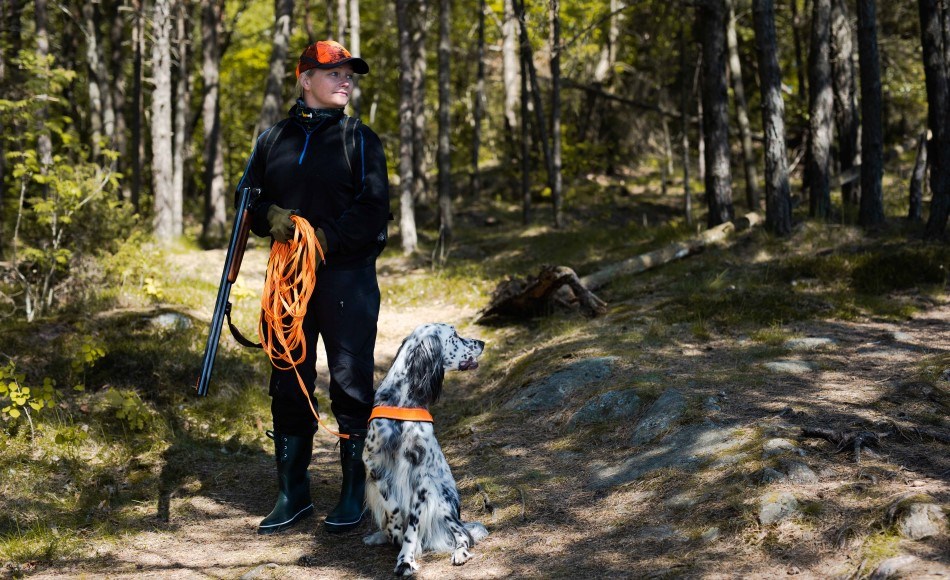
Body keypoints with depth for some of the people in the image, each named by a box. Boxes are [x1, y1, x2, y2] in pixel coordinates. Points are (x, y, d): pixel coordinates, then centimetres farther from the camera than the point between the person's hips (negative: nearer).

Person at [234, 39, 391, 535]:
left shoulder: (360, 139, 2)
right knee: (288, 383, 7)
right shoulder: (273, 139, 11)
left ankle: (353, 492, 11)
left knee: (351, 383, 0)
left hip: (347, 275, -3)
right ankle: (292, 493, 18)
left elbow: (374, 210, -6)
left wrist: (327, 239, -17)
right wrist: (269, 216, -6)